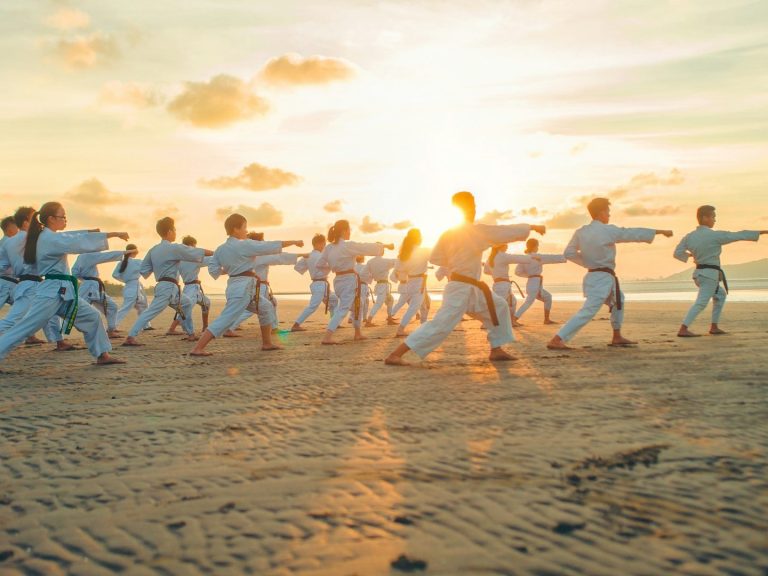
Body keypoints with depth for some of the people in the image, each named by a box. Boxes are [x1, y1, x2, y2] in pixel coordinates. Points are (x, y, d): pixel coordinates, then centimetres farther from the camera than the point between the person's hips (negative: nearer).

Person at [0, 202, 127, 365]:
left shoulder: (49, 237, 13)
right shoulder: (51, 238, -15)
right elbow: (81, 242, -21)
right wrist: (114, 234, -21)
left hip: (63, 291, 10)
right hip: (51, 291, -10)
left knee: (91, 316, 10)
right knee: (25, 327, -10)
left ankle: (102, 355, 14)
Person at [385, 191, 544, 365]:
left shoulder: (448, 233, 5)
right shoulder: (476, 231, -15)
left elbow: (435, 258, 11)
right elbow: (506, 232, -9)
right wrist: (532, 227, 2)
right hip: (461, 289, -10)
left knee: (499, 307, 17)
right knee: (441, 325, -12)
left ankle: (496, 350, 22)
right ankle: (394, 355, -13)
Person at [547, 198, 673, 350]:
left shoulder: (580, 232, 2)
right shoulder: (608, 231, -14)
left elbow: (569, 253, 2)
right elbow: (635, 233, -6)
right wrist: (661, 231, 5)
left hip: (593, 276, 9)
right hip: (603, 278, -9)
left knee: (618, 301, 27)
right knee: (588, 312, -13)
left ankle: (617, 338, 32)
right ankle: (556, 340, -21)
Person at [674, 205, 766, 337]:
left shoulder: (689, 236, 2)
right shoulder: (716, 235, -14)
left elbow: (678, 253, 1)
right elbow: (740, 235, -7)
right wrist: (763, 232, 2)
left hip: (699, 273, 8)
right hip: (710, 274, -8)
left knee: (721, 294, 24)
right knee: (701, 303, -9)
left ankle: (714, 327, 23)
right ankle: (683, 330, -17)